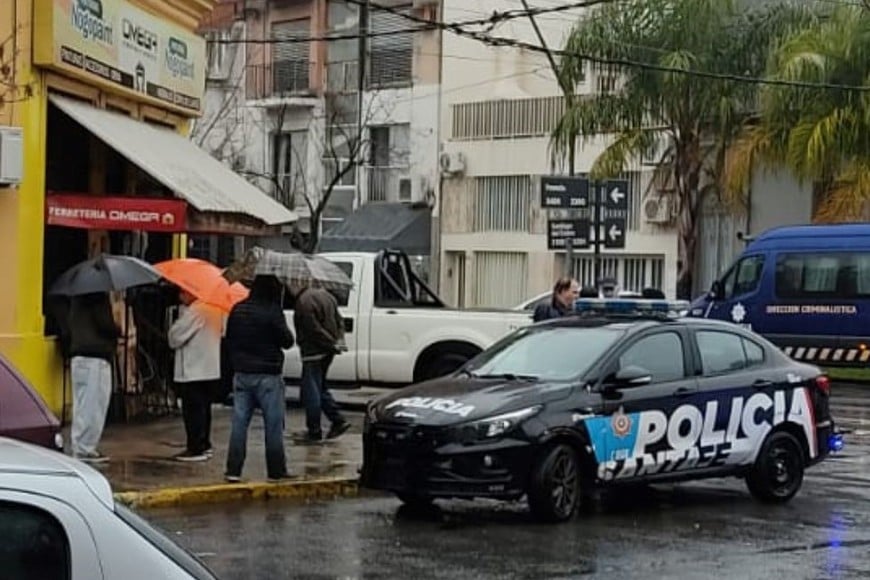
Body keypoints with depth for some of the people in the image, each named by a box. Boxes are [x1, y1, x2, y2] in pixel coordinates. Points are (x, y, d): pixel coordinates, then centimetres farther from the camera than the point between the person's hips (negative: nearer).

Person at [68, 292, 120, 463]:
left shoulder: (77, 297, 17)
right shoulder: (99, 297, -11)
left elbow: (70, 326, 22)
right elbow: (104, 324, -16)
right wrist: (118, 331, 2)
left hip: (78, 355, 9)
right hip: (96, 356, -9)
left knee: (82, 405, 12)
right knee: (93, 406, -5)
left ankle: (80, 448, 16)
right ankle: (85, 450, -5)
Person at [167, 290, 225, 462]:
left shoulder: (195, 311, -19)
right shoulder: (215, 309, 9)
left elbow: (175, 337, -17)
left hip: (193, 372, -9)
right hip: (211, 370, 9)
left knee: (193, 411, -4)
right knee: (204, 409, 16)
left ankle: (196, 449, -4)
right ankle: (205, 445, 22)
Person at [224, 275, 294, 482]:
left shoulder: (237, 310, 6)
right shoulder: (272, 312, -14)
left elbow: (229, 340, 12)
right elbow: (287, 341, -9)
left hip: (242, 374, 5)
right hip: (267, 376, -5)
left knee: (239, 422, 7)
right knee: (273, 424, 3)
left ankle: (233, 470, 4)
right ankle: (276, 471, 6)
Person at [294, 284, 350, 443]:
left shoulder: (304, 302, -20)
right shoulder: (326, 295, 10)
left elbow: (315, 329, -20)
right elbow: (339, 321, 13)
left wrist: (333, 345, -13)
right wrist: (338, 340, 3)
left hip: (314, 352, -9)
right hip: (327, 352, 9)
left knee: (311, 390, 0)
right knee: (320, 388, 21)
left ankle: (314, 431, 5)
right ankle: (338, 421, 16)